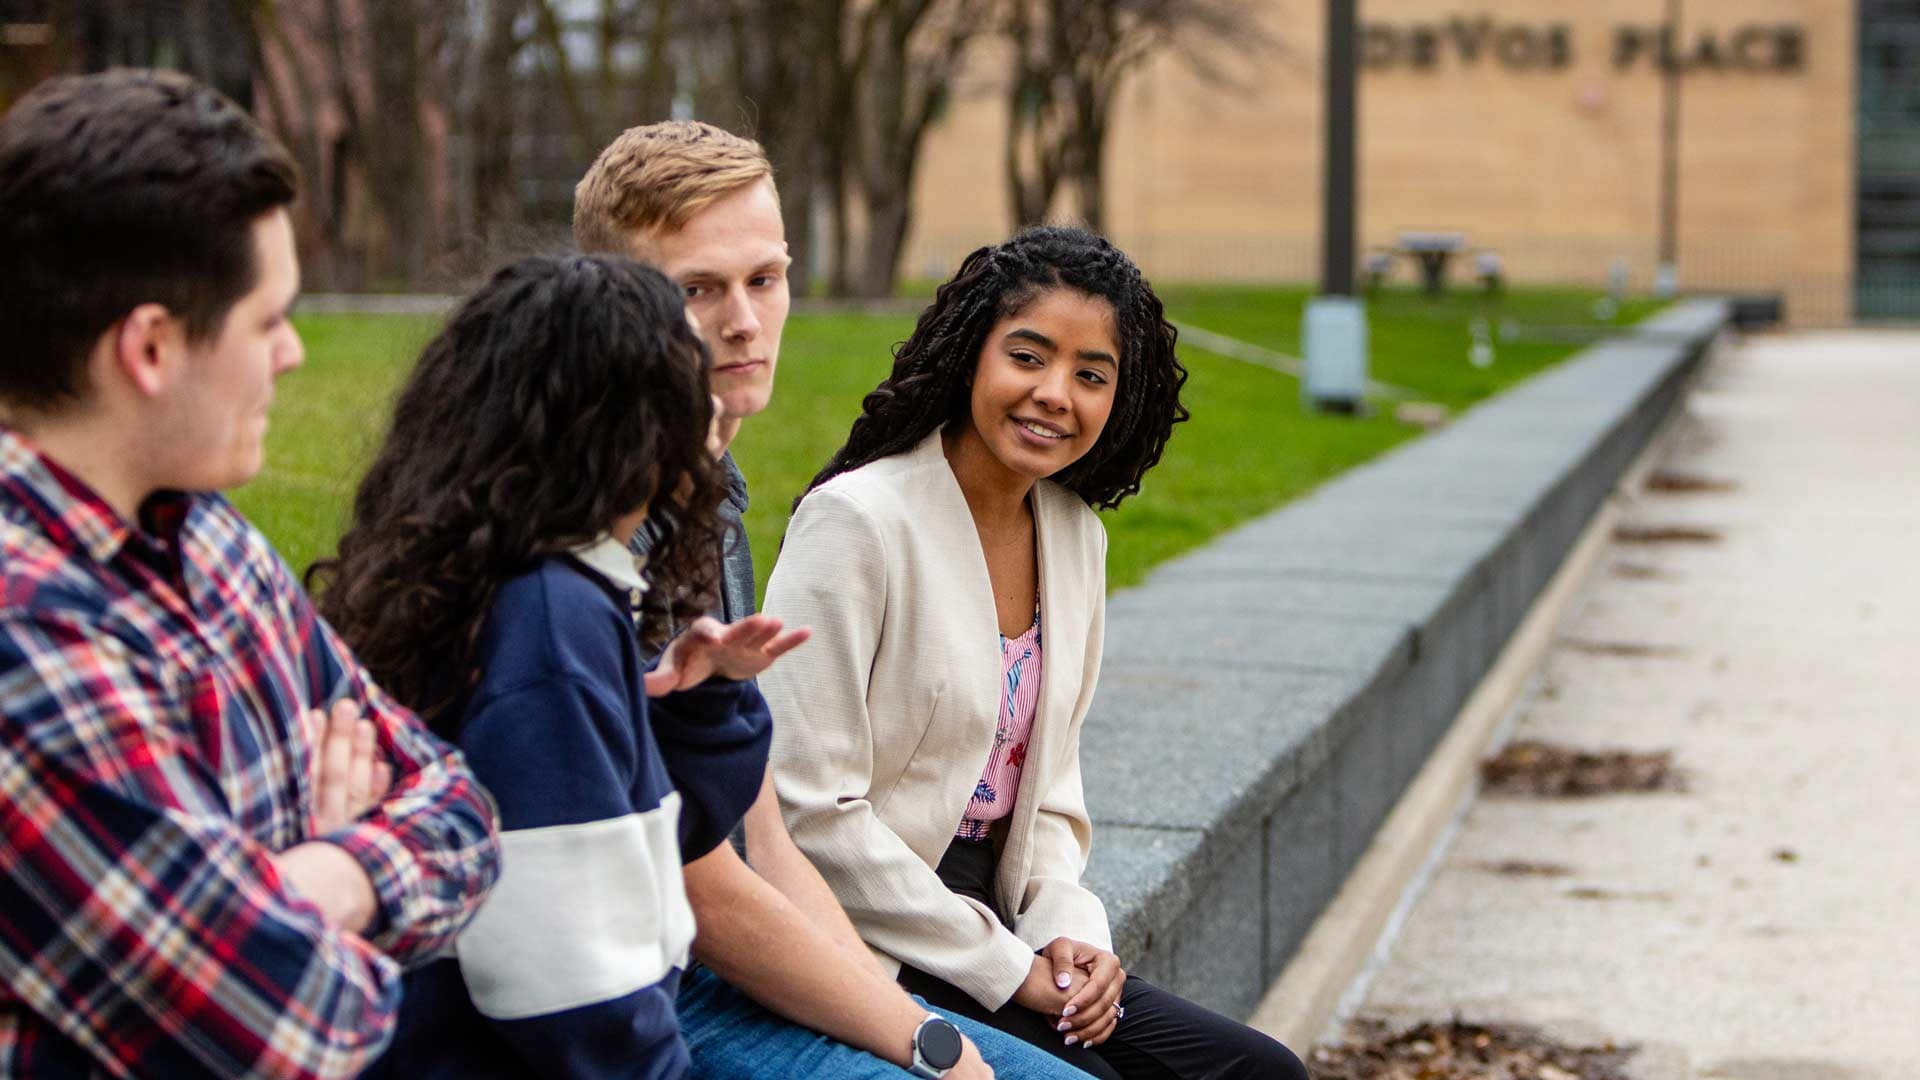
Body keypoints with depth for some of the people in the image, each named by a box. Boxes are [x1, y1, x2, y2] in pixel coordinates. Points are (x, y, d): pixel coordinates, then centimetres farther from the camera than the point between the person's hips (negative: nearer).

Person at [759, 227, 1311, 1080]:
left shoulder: (1074, 532, 9)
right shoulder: (856, 521, -15)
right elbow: (811, 809, -18)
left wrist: (1067, 929, -2)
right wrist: (1005, 967, -15)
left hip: (992, 919, 7)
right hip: (863, 947, -7)